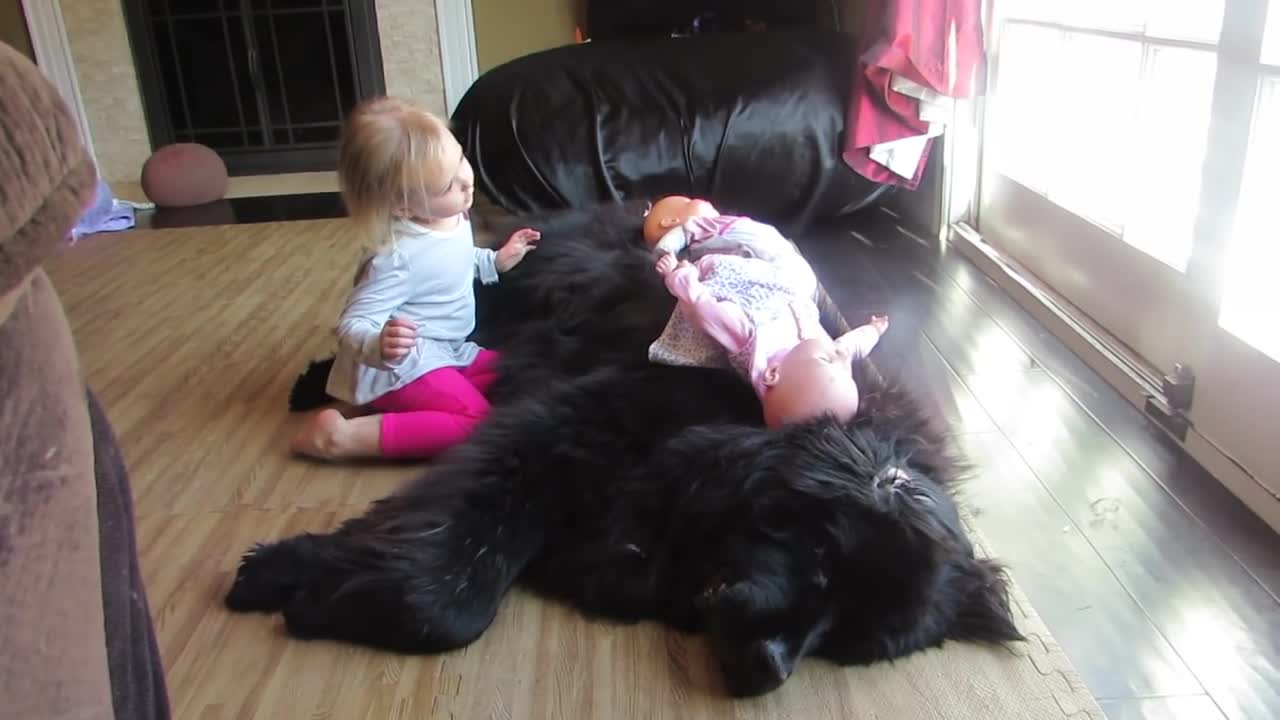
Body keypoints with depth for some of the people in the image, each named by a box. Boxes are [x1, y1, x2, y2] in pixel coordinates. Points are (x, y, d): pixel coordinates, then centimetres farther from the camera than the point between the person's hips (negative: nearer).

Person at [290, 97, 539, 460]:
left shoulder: (453, 216, 0)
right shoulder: (397, 258, -28)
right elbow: (353, 325, -28)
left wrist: (496, 261, 12)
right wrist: (379, 346, -47)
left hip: (450, 350, 10)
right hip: (404, 363, -10)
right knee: (478, 423, -25)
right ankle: (344, 435, -20)